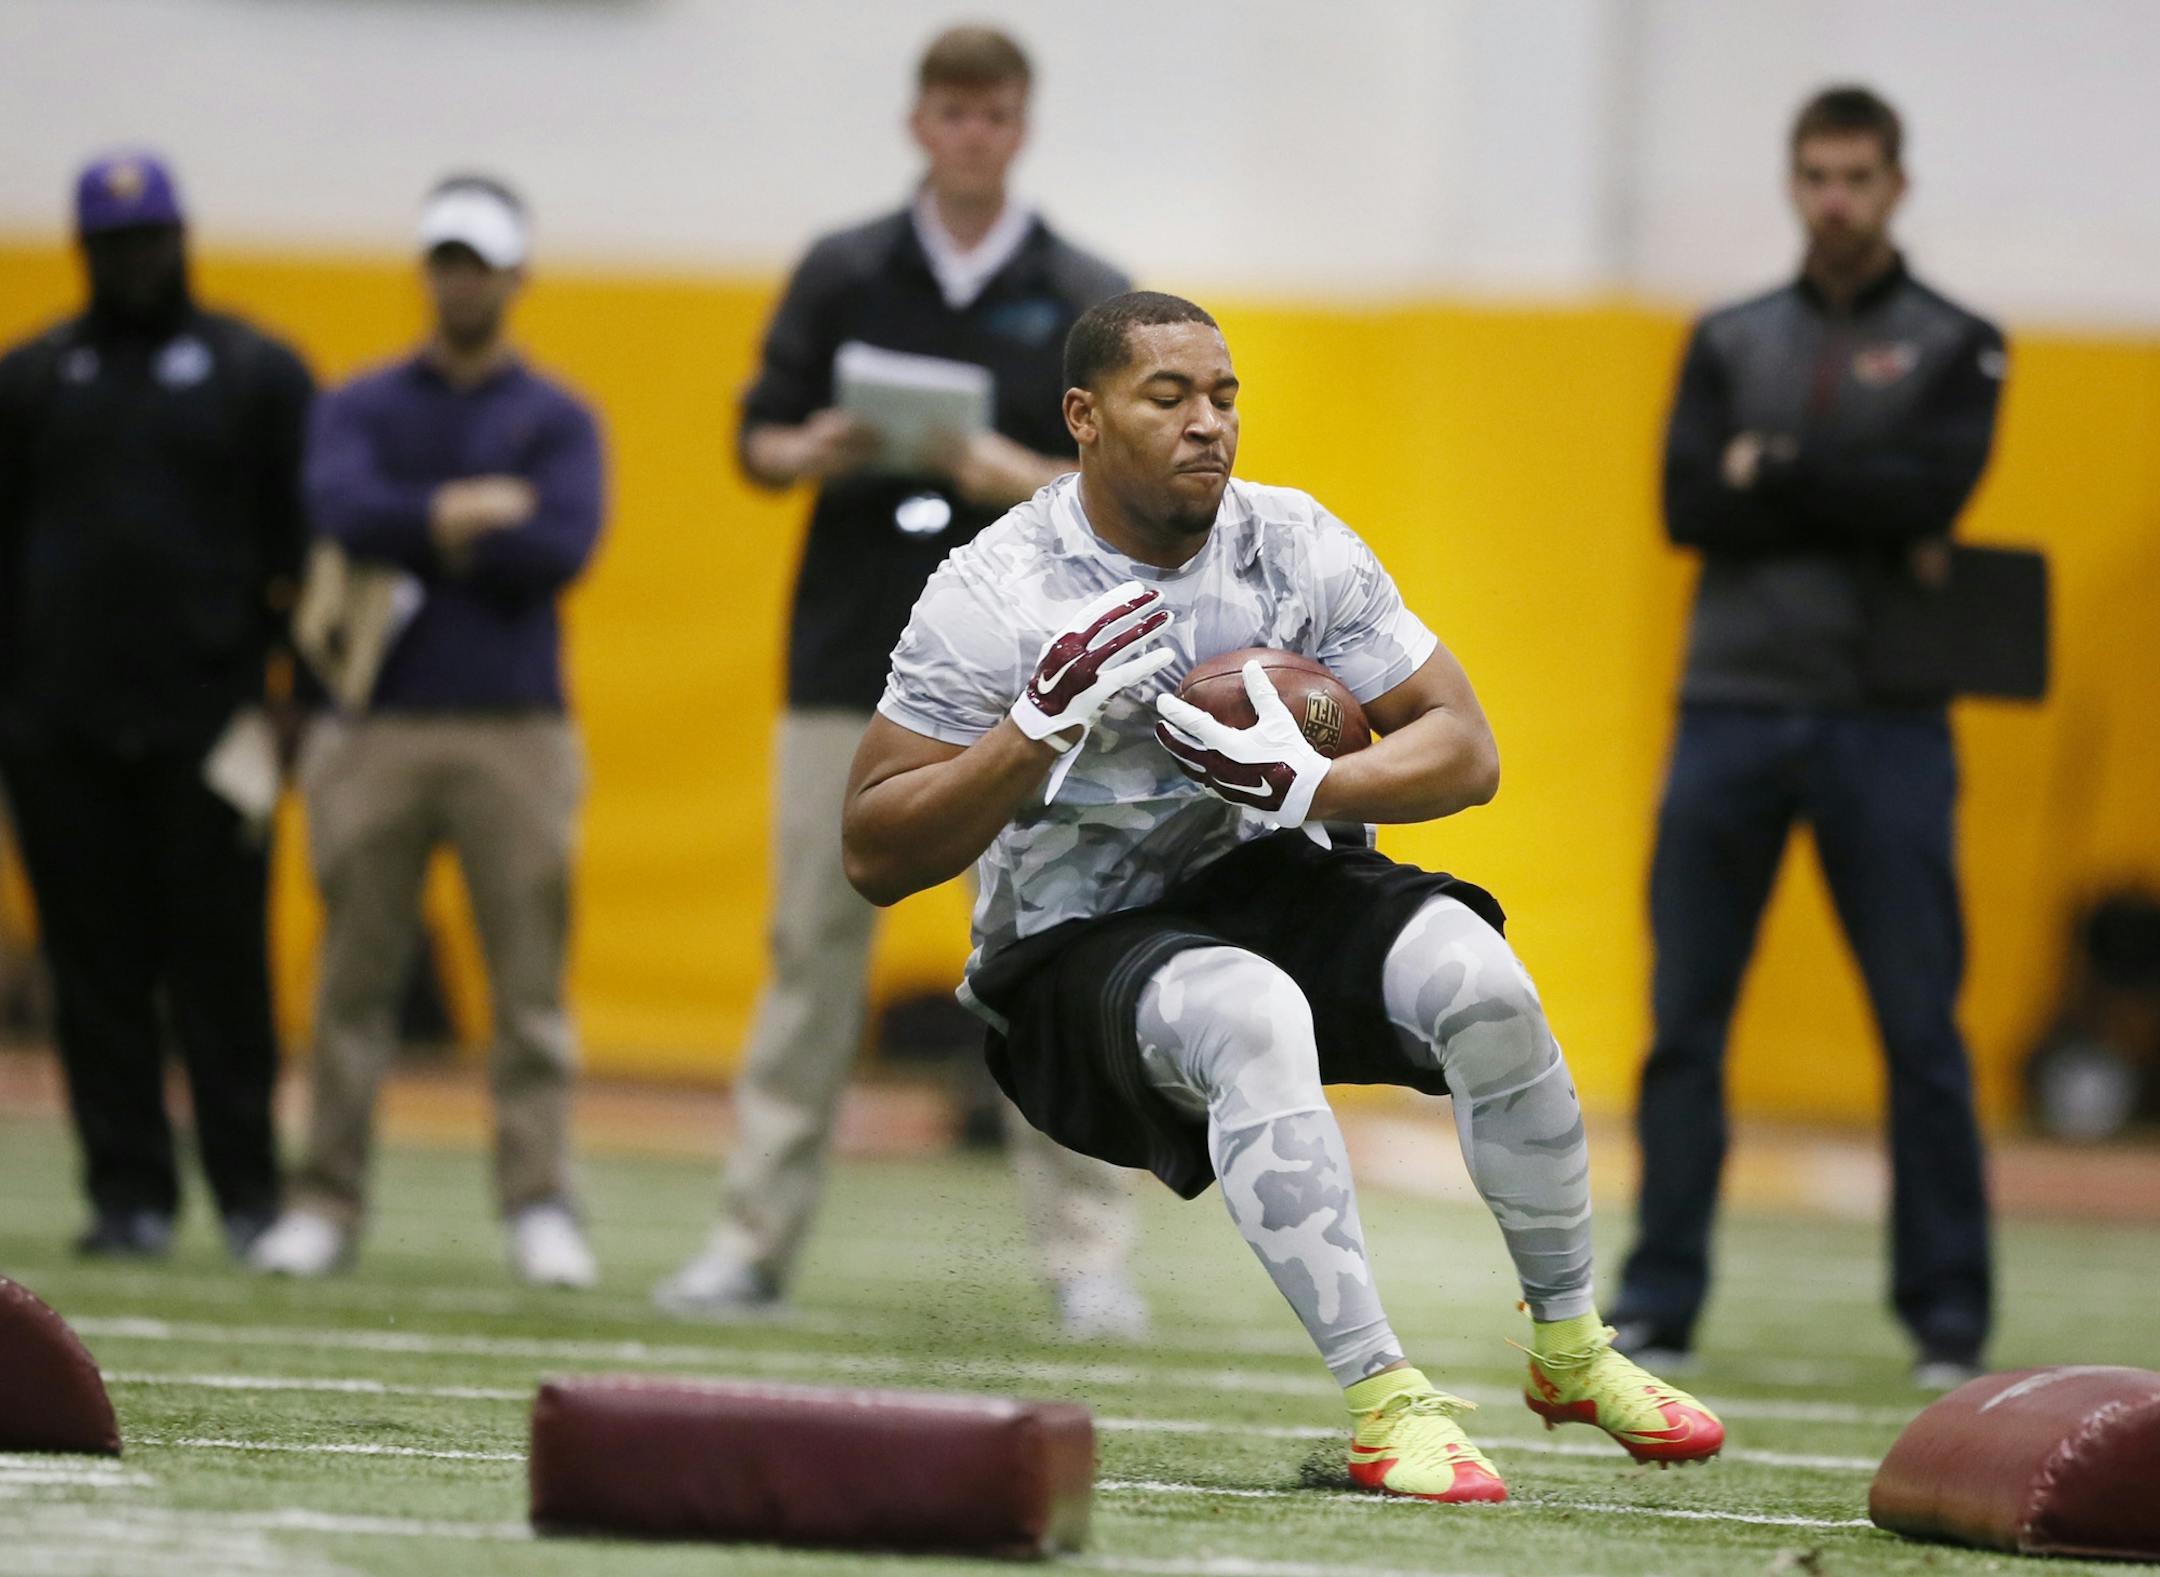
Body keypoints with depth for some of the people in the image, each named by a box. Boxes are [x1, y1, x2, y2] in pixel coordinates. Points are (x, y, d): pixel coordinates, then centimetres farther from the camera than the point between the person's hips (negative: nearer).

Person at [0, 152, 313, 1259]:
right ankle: (130, 1195, 5)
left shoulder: (257, 371, 8)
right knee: (97, 965, 1)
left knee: (221, 959, -3)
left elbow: (304, 542, 7)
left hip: (208, 716, -2)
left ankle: (248, 1194, 3)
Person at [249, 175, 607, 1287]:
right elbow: (345, 510, -9)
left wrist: (421, 537, -5)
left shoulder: (557, 420, 9)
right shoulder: (359, 408, 12)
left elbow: (563, 547, -8)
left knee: (530, 978, -4)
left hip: (515, 729, -1)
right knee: (356, 974, 1)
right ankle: (327, 1204, 5)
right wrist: (477, 514, -9)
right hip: (378, 725, 1)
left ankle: (540, 1206, -4)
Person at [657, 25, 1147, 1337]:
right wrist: (815, 453, -12)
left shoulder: (1085, 299, 4)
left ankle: (1087, 1255, -4)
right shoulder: (843, 274, 9)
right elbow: (760, 442, 11)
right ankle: (758, 1240, 8)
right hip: (848, 671, 2)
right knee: (812, 948, 3)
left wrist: (1016, 477, -18)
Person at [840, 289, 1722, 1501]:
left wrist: (1309, 785, -20)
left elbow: (1466, 752, -1)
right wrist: (1042, 725, -25)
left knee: (1480, 979, -25)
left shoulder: (1298, 547, 0)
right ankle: (1382, 1400, -38)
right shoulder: (994, 595, -11)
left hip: (1273, 882, 4)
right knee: (1251, 1013, -37)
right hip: (1080, 946, -4)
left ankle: (1571, 1346, -6)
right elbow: (878, 859, -12)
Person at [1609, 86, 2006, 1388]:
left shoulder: (1955, 347, 6)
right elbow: (1689, 503, -2)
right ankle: (1661, 1300, 7)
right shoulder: (1731, 342, 13)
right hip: (1731, 712, 2)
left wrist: (1775, 470, -8)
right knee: (1686, 1023, 2)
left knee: (1922, 1029, -2)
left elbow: (1933, 487, -12)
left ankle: (1949, 1315, 3)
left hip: (1883, 728, -2)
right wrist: (1862, 514, -9)